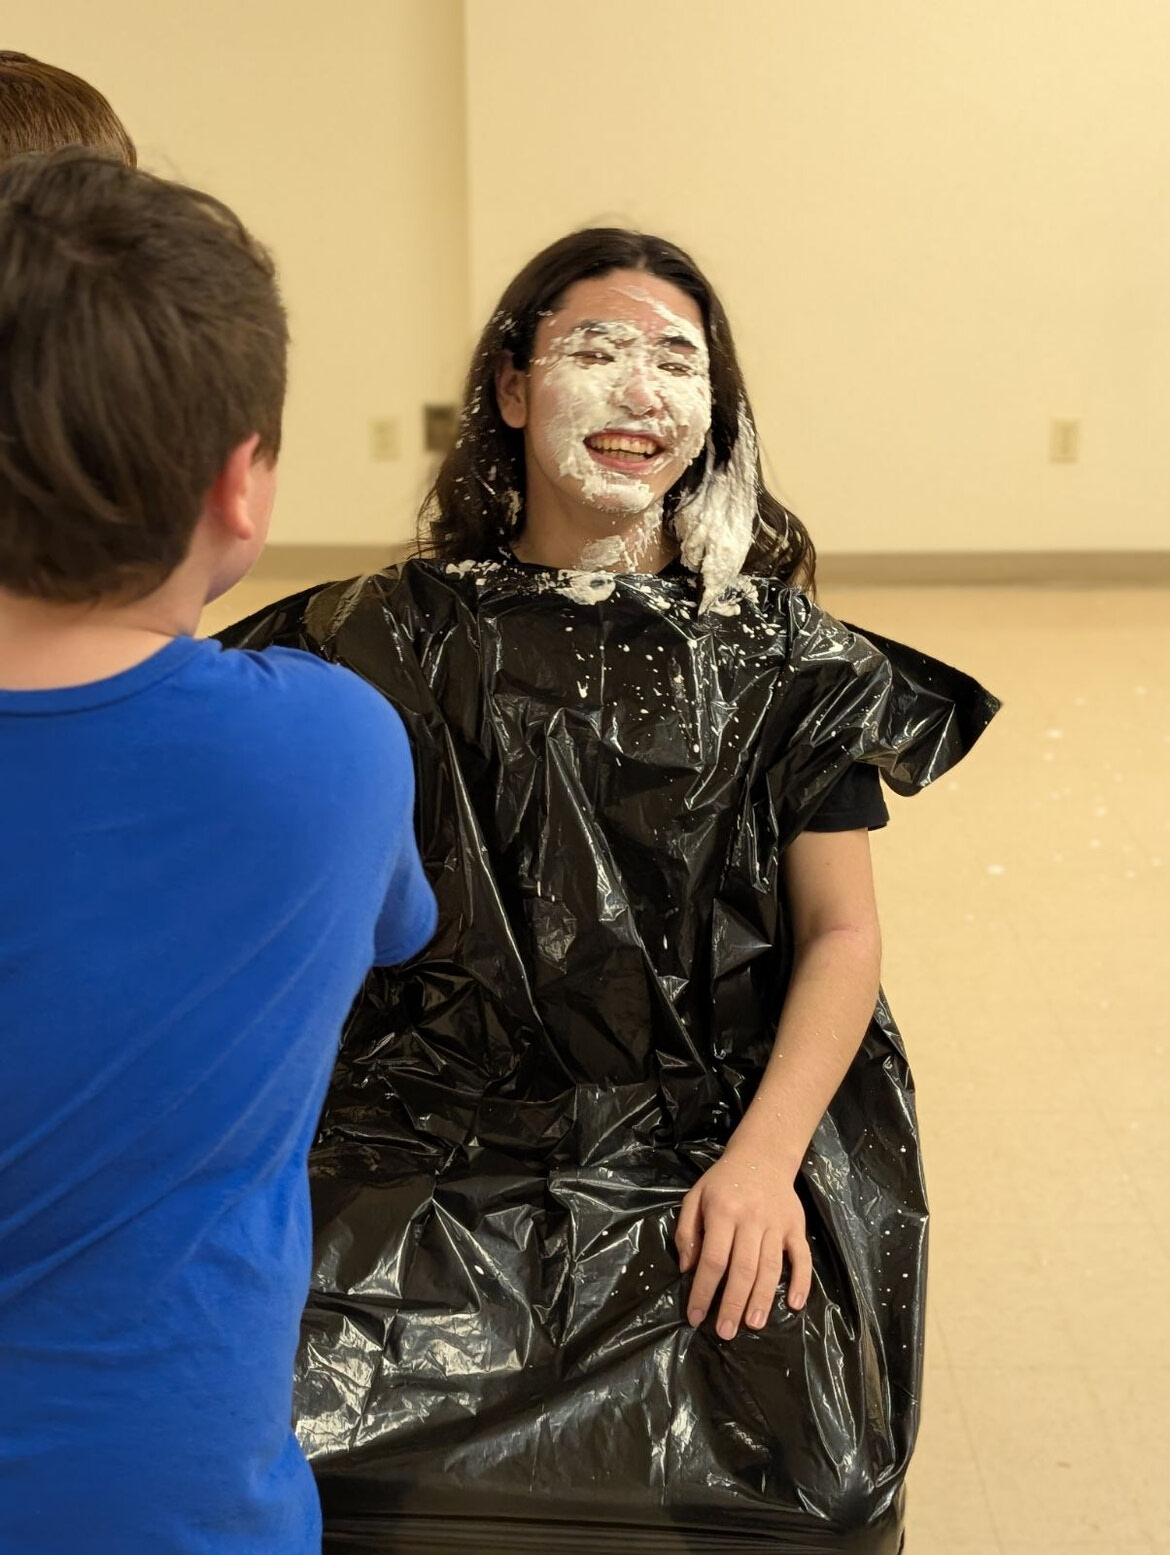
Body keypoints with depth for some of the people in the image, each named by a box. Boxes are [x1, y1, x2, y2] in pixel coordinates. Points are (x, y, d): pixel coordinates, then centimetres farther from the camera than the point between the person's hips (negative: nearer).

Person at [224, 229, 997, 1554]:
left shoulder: (782, 658, 3)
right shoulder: (402, 638, 4)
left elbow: (841, 931, 3)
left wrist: (763, 1158, -11)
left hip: (708, 1144, 0)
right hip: (438, 1140, 1)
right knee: (304, 1426, -19)